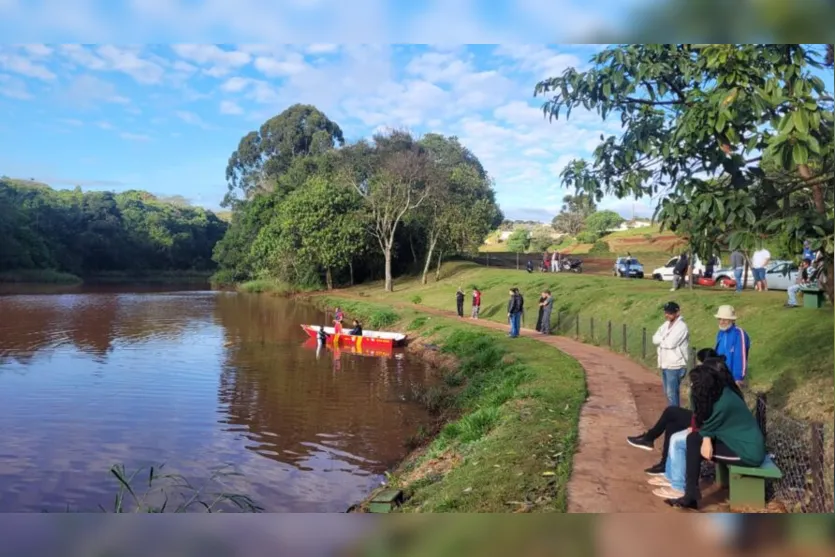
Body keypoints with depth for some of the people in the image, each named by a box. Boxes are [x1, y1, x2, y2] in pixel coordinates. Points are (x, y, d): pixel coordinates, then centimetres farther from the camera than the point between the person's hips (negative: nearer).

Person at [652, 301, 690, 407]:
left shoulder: (681, 327, -14)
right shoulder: (665, 324, 11)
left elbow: (670, 343, -22)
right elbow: (655, 339, 3)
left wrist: (661, 340, -4)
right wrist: (665, 340, -14)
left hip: (675, 365, -8)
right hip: (664, 364, 8)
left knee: (672, 393, -7)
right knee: (668, 392, 16)